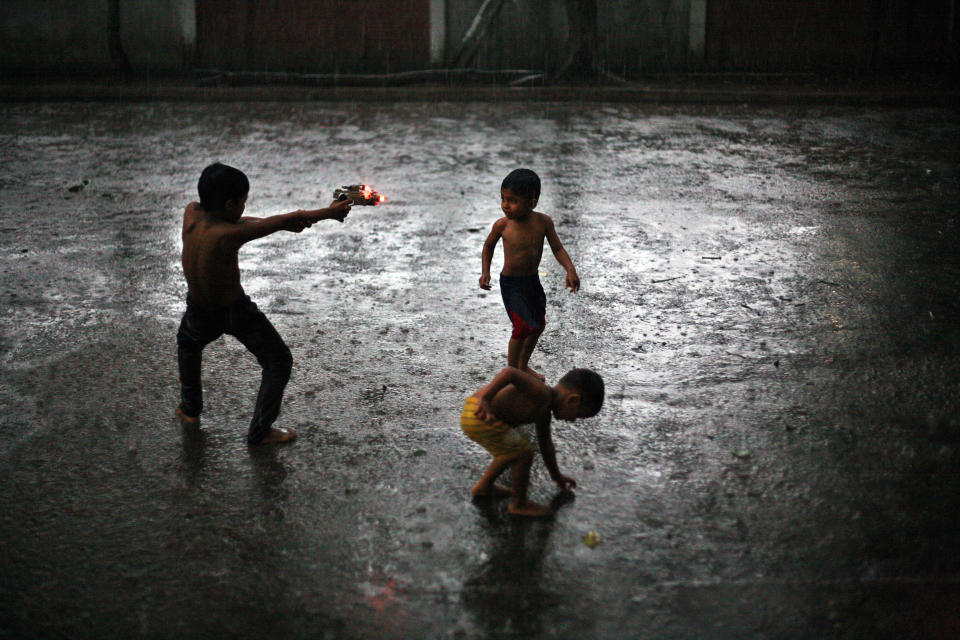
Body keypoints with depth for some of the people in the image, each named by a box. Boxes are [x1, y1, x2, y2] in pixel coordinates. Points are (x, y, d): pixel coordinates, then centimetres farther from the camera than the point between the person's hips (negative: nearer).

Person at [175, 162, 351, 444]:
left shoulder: (191, 214, -17)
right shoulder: (227, 236, -33)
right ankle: (260, 430, 19)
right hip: (236, 311, -6)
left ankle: (190, 410, 47)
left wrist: (285, 225, -10)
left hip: (199, 312, 6)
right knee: (278, 362, 13)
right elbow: (290, 220, -23)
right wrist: (330, 213, -11)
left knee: (188, 342, 38)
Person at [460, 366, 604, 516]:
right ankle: (518, 503, 14)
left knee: (515, 449, 27)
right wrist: (485, 399, -32)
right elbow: (511, 372, -27)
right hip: (480, 418, -10)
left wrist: (556, 476, 42)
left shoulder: (543, 410, 17)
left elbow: (546, 444, 30)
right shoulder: (543, 394, -14)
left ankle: (484, 486, 40)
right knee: (524, 453, -1)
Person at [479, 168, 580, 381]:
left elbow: (557, 248, -4)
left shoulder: (543, 222, -12)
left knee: (539, 325, 18)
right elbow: (488, 246, 3)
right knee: (522, 327, -13)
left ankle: (523, 365, 40)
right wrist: (485, 272, -5)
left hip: (533, 281, 5)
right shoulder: (502, 225, -17)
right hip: (510, 283, -4)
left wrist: (570, 270, -18)